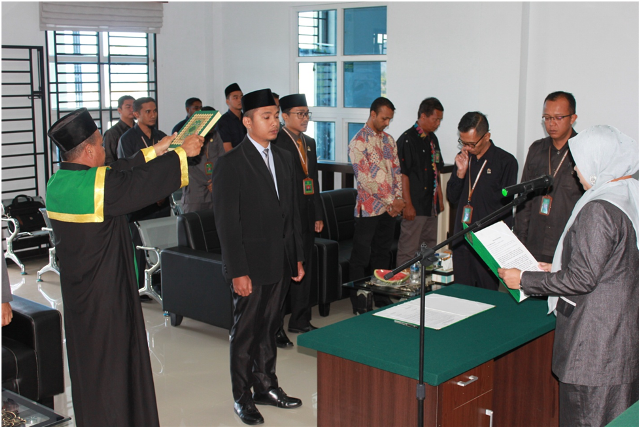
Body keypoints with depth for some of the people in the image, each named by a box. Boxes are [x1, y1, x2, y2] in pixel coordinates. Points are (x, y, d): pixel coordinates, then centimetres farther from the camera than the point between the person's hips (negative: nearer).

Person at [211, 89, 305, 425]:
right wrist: (237, 271, -17)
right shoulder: (230, 164, -11)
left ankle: (265, 385, 32)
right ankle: (242, 397, 21)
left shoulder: (284, 158, 11)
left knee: (269, 328, 17)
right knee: (245, 332, 6)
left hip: (280, 263, 6)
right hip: (251, 264, -6)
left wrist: (298, 256, 12)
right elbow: (227, 222, -14)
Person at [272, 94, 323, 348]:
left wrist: (318, 215, 15)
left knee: (304, 270, 15)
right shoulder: (275, 143, -12)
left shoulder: (310, 143, 14)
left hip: (306, 218, 8)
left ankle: (300, 321, 29)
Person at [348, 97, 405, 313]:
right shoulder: (359, 141, -10)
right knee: (361, 257, 0)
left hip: (390, 208, 7)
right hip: (369, 208, -7)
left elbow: (397, 170, 13)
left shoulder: (389, 140, 13)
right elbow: (366, 178, -16)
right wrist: (390, 201, -13)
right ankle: (360, 305, 8)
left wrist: (398, 199, -2)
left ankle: (382, 300, 23)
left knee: (382, 255, 14)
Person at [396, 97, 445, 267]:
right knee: (408, 250, -4)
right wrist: (407, 204, -18)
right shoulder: (407, 139, -12)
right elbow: (403, 174, -16)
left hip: (431, 204, 9)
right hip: (415, 205, -9)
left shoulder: (432, 139, 13)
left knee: (430, 249, 15)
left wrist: (440, 199, 17)